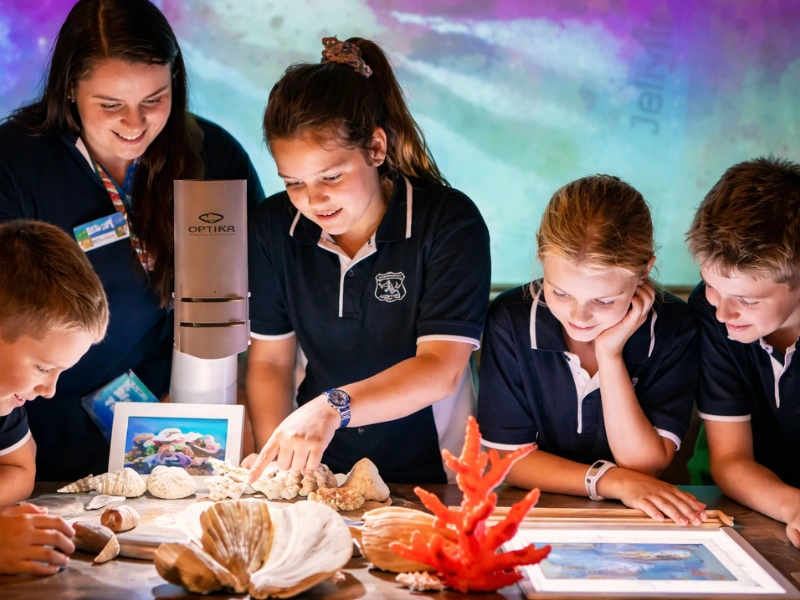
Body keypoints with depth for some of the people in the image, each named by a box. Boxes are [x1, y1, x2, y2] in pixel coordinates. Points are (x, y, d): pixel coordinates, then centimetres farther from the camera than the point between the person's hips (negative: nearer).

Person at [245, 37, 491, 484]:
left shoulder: (450, 222, -10)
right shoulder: (275, 226, 3)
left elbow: (441, 369, -18)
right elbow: (269, 361, 6)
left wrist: (332, 407, -33)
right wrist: (277, 460, -10)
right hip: (322, 469, 1)